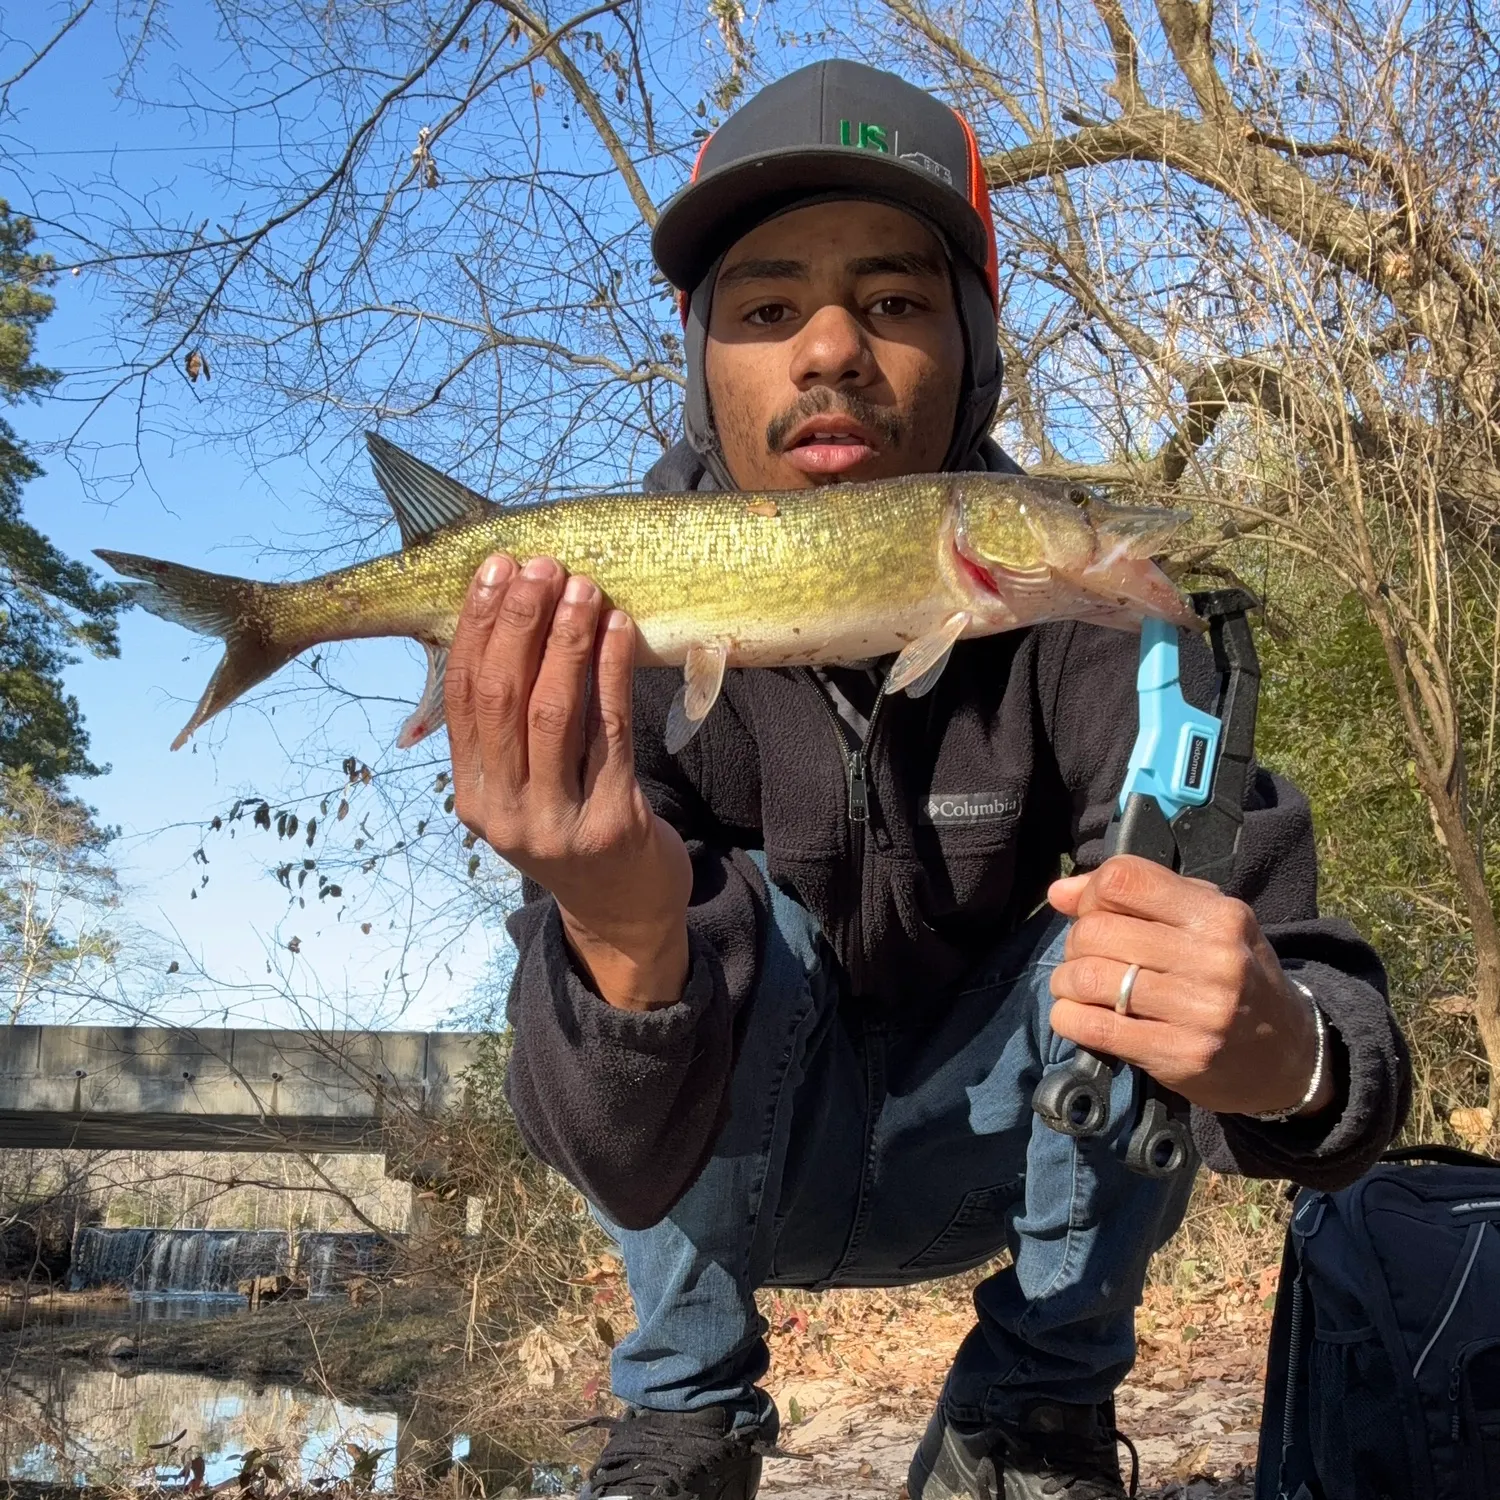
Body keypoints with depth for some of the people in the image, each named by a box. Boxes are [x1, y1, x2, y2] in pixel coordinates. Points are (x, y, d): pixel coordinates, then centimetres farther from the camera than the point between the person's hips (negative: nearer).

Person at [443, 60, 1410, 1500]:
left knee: (1144, 912, -25)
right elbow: (626, 1160, -33)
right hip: (736, 1170, -1)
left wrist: (1285, 1053, -52)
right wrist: (622, 937, -56)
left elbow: (1314, 993, -27)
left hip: (996, 1158, 1)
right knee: (739, 918, -29)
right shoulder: (613, 640, -24)